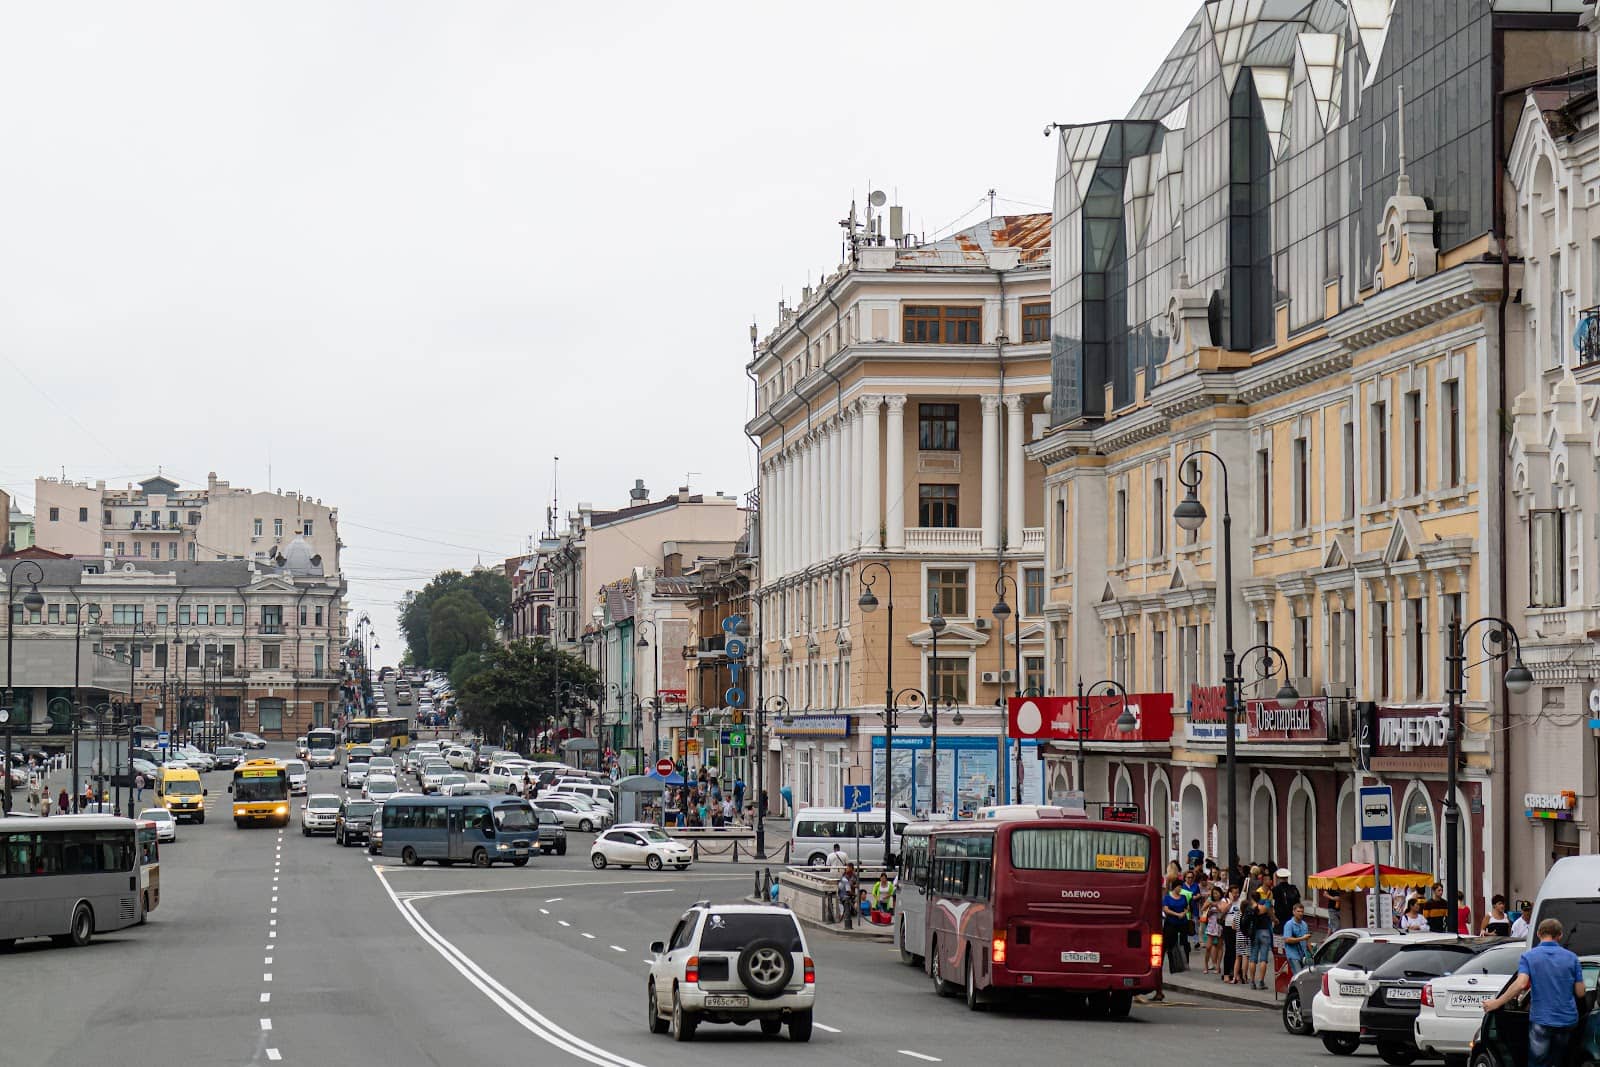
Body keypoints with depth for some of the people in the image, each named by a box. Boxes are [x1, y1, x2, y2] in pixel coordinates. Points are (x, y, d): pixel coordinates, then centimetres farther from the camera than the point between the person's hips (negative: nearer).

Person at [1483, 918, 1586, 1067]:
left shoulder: (1529, 956, -4)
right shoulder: (1571, 958, 3)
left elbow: (1520, 984, -19)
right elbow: (1580, 992, 2)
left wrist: (1496, 1003, -11)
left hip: (1541, 1020, -3)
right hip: (1568, 1020, 3)